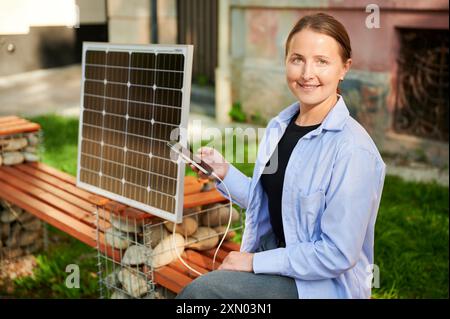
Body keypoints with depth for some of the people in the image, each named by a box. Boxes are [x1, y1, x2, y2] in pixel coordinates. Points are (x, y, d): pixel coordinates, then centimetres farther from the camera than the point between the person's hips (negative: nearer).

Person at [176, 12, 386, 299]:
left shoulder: (352, 150, -23)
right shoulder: (279, 125, 0)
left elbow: (338, 254, -22)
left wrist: (255, 262, -16)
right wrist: (224, 172, -4)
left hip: (322, 283, -6)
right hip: (275, 250, 6)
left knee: (200, 291, -15)